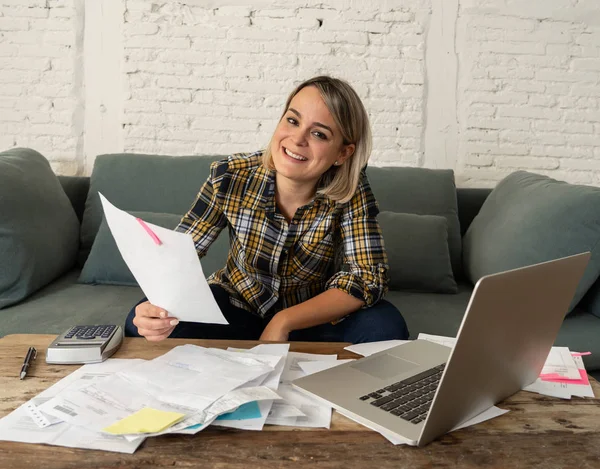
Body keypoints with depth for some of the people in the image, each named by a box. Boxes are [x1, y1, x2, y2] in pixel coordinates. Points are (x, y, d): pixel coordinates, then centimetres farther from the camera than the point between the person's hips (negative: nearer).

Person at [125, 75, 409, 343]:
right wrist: (159, 304, -38)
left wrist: (283, 323, -35)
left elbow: (369, 277, -25)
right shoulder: (231, 177, -21)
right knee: (143, 325, -25)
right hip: (237, 307, 0)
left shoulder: (350, 191, -21)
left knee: (385, 327, -29)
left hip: (312, 316, 1)